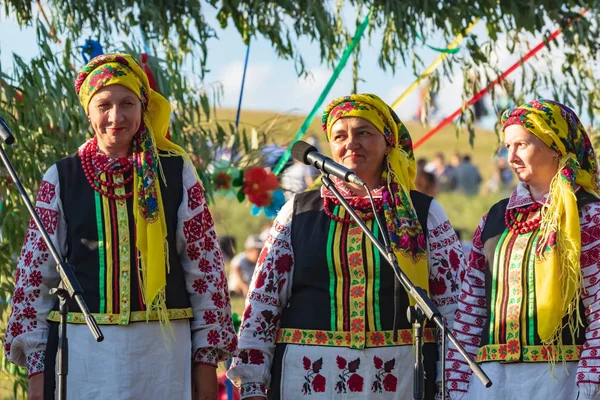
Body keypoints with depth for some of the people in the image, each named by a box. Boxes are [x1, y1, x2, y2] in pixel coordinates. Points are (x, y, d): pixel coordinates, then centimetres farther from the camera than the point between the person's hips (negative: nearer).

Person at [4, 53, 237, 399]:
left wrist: (207, 358, 2)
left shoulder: (177, 173, 5)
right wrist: (36, 367, 2)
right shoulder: (61, 179, 6)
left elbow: (205, 266, 5)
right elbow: (35, 272, 6)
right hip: (82, 351, 0)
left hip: (162, 349, 0)